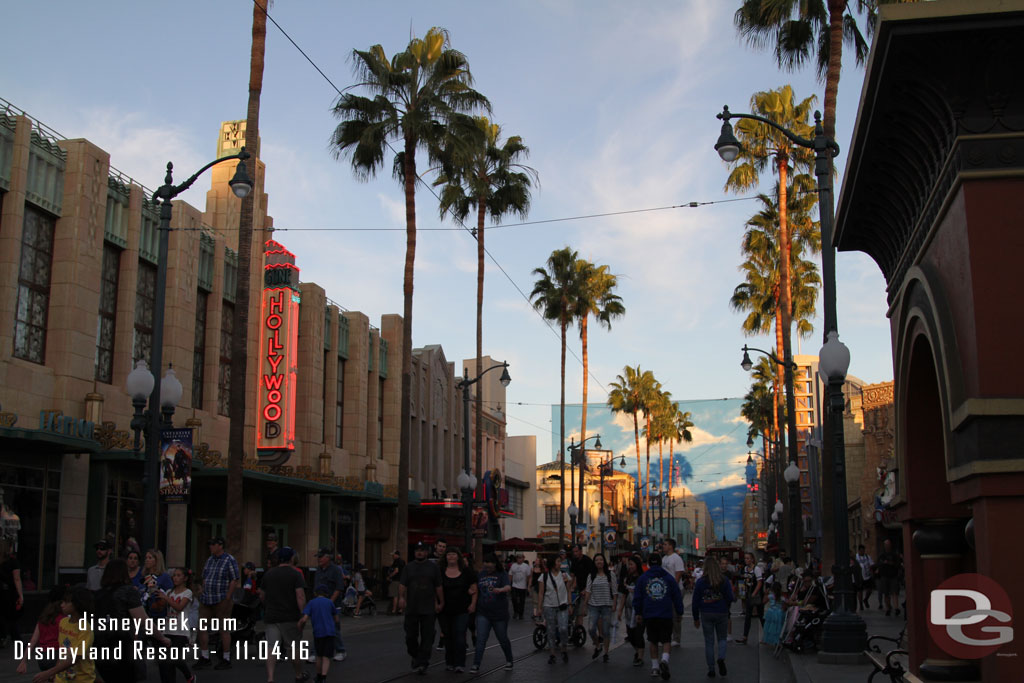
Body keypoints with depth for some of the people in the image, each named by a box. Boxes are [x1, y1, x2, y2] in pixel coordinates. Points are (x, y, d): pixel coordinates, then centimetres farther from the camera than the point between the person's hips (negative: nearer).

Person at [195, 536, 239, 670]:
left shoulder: (230, 560, -8)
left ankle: (226, 660, 5)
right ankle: (204, 657, 15)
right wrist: (203, 594, 11)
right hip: (206, 599, 7)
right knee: (202, 627, 5)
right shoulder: (209, 559, 14)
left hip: (221, 600, -7)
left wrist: (227, 598, -15)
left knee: (224, 629, -2)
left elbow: (235, 580, -11)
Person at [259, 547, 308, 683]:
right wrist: (303, 615, -15)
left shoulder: (268, 574, 8)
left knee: (271, 647, -1)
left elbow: (262, 595, 17)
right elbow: (300, 596, -17)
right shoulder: (295, 574, -7)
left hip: (271, 616, 3)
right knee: (294, 647, 11)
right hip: (290, 617, -3)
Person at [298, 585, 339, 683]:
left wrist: (299, 630, 6)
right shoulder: (330, 602, 6)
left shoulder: (311, 603, 4)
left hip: (317, 633, 1)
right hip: (330, 632, -1)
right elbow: (336, 619, 15)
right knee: (326, 658, -1)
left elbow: (304, 619, -9)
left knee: (319, 656, 21)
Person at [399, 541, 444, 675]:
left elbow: (438, 587, 8)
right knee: (411, 636, 4)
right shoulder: (408, 567, 10)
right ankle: (415, 656, 28)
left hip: (428, 609, -1)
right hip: (411, 608, 1)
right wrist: (401, 597, -15)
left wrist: (441, 602, 5)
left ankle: (422, 663, 0)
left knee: (427, 638, -4)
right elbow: (403, 585, 2)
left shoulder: (433, 567, 7)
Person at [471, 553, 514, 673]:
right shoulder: (480, 574, 7)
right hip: (483, 613, 2)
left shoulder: (501, 574, -5)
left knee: (503, 639, 11)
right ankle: (476, 664, -4)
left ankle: (509, 661, 31)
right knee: (480, 639, -7)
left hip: (499, 613, -2)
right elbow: (476, 590, 21)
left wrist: (500, 590, -43)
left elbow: (508, 587, -23)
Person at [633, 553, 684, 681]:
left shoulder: (642, 578, 4)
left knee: (653, 641, 14)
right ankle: (664, 660, -20)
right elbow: (677, 597, 5)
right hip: (666, 615, -1)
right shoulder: (669, 578, 3)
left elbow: (637, 597, 8)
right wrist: (679, 612, 15)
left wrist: (638, 613, 19)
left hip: (649, 616, 1)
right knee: (666, 640, 4)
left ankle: (655, 666, 15)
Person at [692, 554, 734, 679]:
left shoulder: (700, 581, -5)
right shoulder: (724, 580, -7)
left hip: (706, 614, 0)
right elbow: (730, 598, -6)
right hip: (722, 613, 0)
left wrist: (696, 618, 8)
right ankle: (721, 658, -11)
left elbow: (695, 602, -2)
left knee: (709, 641, 8)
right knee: (722, 638, 15)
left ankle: (711, 669, 7)